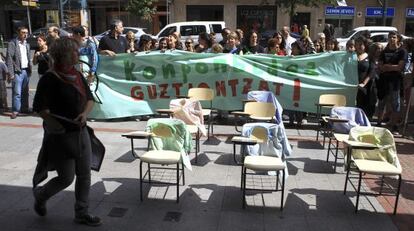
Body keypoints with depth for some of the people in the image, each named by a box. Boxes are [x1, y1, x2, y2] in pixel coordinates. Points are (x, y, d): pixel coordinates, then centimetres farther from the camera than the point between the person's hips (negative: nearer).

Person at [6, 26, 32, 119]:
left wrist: (30, 69, 9)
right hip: (17, 71, -6)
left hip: (26, 71, 6)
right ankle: (15, 110, 1)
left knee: (25, 92, 13)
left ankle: (24, 108, 22)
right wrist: (11, 73, -15)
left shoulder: (27, 44, 14)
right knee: (17, 92, -6)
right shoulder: (12, 43, -6)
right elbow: (9, 59, -10)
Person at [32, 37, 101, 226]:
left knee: (84, 175, 10)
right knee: (66, 178, 4)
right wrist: (56, 125, -16)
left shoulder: (77, 75, 6)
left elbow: (90, 98, 9)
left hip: (81, 133, 7)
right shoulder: (50, 79, -15)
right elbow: (39, 107, -17)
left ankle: (81, 213, 25)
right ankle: (39, 195, 36)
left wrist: (85, 113, -9)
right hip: (61, 136, -7)